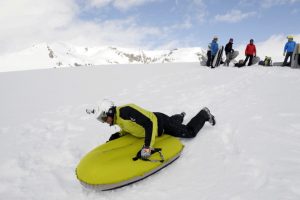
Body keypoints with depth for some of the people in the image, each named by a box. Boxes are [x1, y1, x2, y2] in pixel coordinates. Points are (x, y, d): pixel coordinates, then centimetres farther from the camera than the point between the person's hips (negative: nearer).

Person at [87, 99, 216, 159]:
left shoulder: (126, 111, -35)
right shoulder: (118, 120, -5)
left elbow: (149, 124, -42)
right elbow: (127, 131, 11)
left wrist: (147, 146, -45)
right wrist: (115, 137, -4)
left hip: (161, 122, -8)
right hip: (156, 124, 8)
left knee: (190, 132, 6)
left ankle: (204, 114, 27)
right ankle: (179, 117, 66)